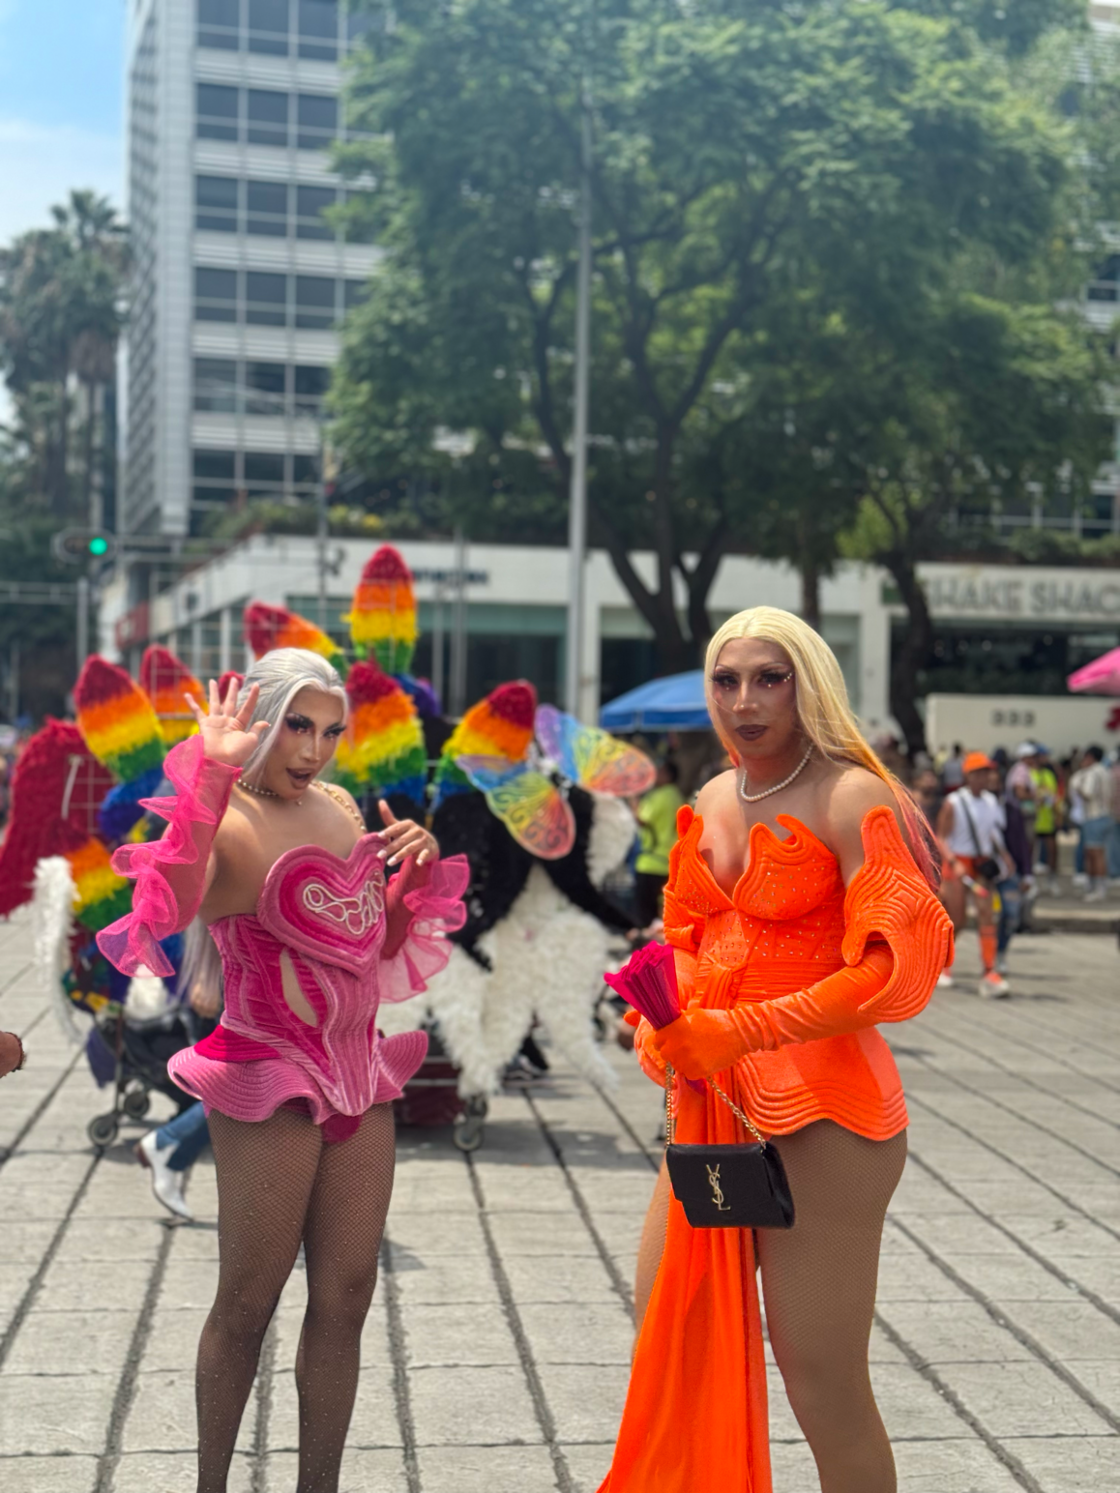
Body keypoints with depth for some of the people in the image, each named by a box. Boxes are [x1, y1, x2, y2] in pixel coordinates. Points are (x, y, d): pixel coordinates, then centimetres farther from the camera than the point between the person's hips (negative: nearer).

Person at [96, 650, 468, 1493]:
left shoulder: (340, 808, 9)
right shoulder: (227, 820, -14)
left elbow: (386, 941, 20)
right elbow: (168, 910, -38)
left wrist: (418, 869, 1)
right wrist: (213, 770, -38)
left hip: (360, 1079, 7)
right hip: (270, 1088, -7)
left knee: (345, 1299, 10)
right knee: (248, 1304, 5)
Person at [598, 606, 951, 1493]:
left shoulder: (850, 799, -12)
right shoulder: (712, 804, 10)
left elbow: (894, 966, -20)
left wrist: (738, 1032, -22)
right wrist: (661, 1023, 3)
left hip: (822, 1115, -7)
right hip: (715, 1099, 7)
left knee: (820, 1374, -3)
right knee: (670, 1329, 15)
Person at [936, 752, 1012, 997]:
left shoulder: (991, 801, 8)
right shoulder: (954, 803, -8)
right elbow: (941, 837, -9)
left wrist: (1004, 856, 10)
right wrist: (954, 862, -22)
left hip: (983, 864, 4)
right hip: (957, 863, -4)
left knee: (988, 916, -9)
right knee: (956, 920, 0)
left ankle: (989, 973, -11)